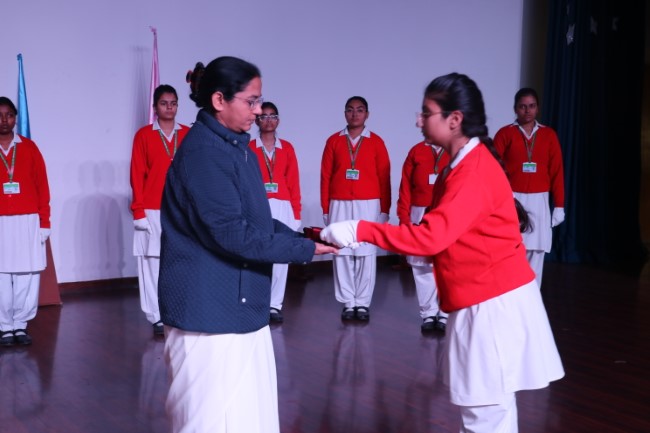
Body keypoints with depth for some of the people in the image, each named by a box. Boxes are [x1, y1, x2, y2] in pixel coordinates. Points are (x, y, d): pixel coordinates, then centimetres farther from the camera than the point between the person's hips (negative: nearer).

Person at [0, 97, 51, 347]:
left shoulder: (29, 147, 8)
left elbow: (42, 186, 8)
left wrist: (44, 222, 3)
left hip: (28, 221, 1)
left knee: (27, 274, 1)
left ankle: (21, 325, 11)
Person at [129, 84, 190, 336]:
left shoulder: (189, 135, 9)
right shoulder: (144, 135, 3)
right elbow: (137, 175, 0)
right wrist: (138, 211, -6)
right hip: (153, 212, -2)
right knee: (153, 264, -1)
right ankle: (158, 318, 6)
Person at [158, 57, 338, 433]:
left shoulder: (237, 147, 12)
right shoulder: (203, 152, -19)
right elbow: (232, 233, -23)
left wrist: (301, 236, -1)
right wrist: (304, 250, -16)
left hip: (242, 306, 10)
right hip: (209, 311, -10)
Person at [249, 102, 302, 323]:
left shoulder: (287, 148, 11)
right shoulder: (249, 148, 5)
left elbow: (293, 181, 10)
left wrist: (296, 211, 7)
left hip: (282, 208, 2)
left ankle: (275, 305, 7)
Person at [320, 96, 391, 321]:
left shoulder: (376, 141, 4)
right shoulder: (334, 141, 7)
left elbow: (384, 178, 4)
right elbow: (326, 176, 6)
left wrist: (384, 209, 1)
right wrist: (325, 208, 3)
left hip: (368, 205, -1)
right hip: (339, 205, 1)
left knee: (366, 253, 0)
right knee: (342, 253, 1)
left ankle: (363, 303, 8)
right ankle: (348, 303, 9)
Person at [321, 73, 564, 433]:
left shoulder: (474, 172, -21)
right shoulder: (462, 164, 12)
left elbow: (430, 236, -30)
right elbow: (443, 234, 13)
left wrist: (359, 230, -26)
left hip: (492, 303, -10)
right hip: (483, 299, 10)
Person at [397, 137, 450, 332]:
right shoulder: (416, 151, 9)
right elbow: (406, 187, 6)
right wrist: (404, 217, -1)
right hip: (420, 216, 2)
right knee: (422, 266, 4)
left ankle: (446, 314, 10)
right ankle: (428, 314, 13)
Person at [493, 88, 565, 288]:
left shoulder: (549, 135, 7)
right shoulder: (504, 134, 1)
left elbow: (557, 171, 6)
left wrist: (559, 205, 3)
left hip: (539, 202, 2)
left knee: (535, 252, 4)